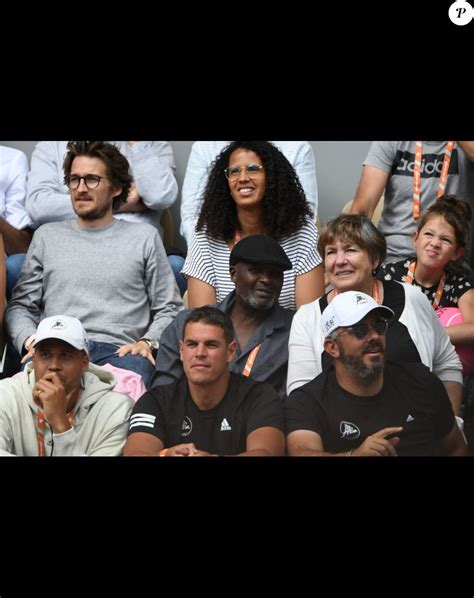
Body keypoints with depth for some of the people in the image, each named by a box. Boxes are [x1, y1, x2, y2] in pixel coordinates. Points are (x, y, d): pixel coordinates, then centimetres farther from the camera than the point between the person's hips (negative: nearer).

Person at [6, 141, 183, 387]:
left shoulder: (144, 237, 18)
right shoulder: (47, 236, 23)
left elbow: (169, 309, 15)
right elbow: (21, 305, 20)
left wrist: (147, 343, -5)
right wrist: (30, 340, -2)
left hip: (119, 351, -1)